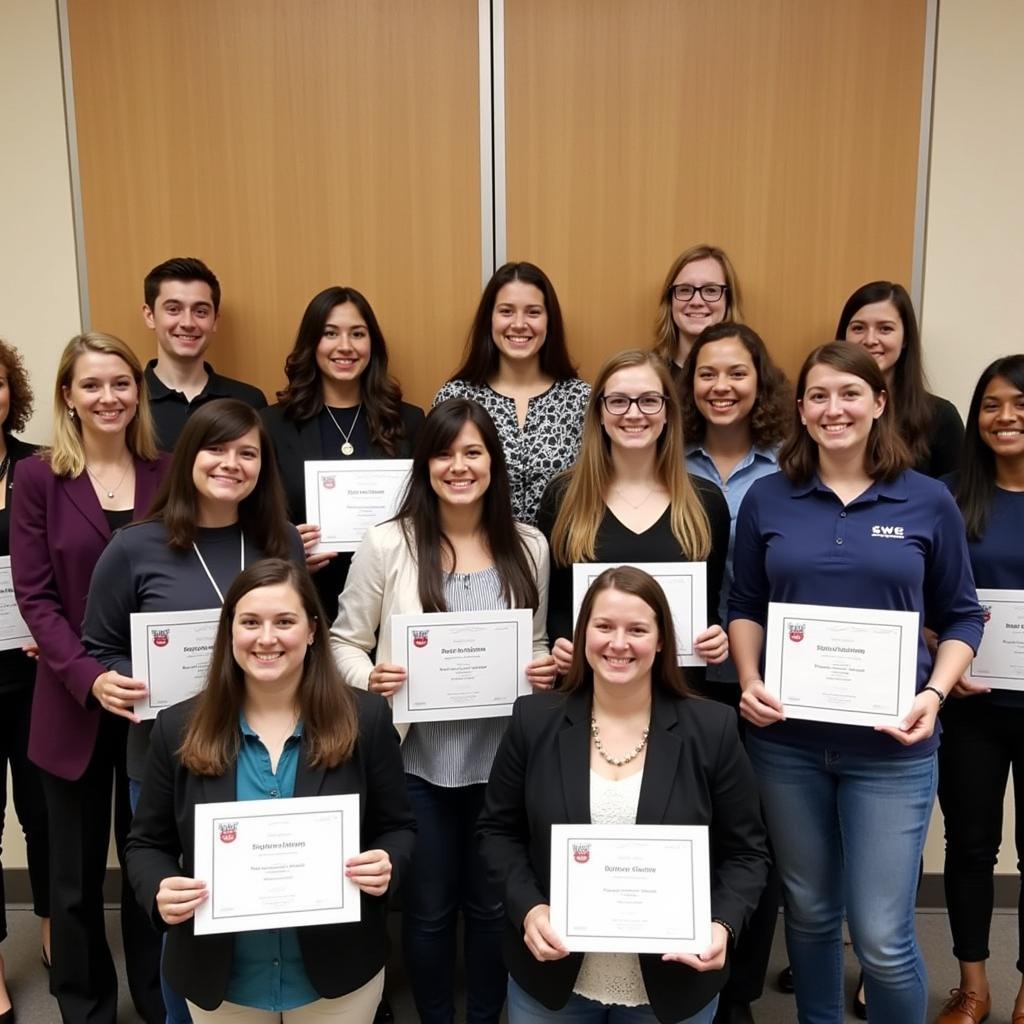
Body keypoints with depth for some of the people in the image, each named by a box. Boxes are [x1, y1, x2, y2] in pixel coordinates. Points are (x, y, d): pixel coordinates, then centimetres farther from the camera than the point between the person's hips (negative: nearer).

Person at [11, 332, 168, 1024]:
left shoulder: (168, 473, 3)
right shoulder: (40, 477, -2)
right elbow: (34, 596, -6)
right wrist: (88, 677, -19)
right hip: (74, 704, -1)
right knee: (78, 873, 12)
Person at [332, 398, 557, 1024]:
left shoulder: (528, 547, 2)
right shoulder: (388, 544, -7)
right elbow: (344, 641, -1)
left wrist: (546, 669, -9)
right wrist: (369, 680, -20)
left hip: (500, 757, 2)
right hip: (418, 759, -2)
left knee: (492, 904, 17)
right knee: (428, 908, 16)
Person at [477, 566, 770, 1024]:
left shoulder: (711, 729, -8)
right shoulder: (535, 720, -7)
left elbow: (745, 852, -2)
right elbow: (498, 831, 1)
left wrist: (723, 924, -18)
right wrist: (528, 909, -14)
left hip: (673, 986, 0)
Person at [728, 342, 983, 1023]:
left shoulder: (928, 501, -1)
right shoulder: (768, 499, 2)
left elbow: (961, 617, 5)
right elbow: (744, 606, 8)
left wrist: (935, 693, -10)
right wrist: (750, 682, -7)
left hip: (890, 746, -1)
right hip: (787, 739, 2)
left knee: (884, 937, 1)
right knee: (809, 913, 17)